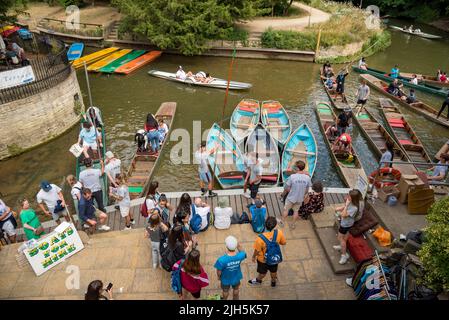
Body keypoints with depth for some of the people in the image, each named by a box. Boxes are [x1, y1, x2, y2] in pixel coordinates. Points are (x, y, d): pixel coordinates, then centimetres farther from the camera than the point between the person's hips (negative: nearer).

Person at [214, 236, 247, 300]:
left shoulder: (222, 260, -42)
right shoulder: (240, 256, -35)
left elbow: (219, 272, -22)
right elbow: (242, 252, -7)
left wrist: (219, 277, 0)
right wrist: (238, 245, -21)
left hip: (225, 279, -1)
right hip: (236, 278, 1)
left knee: (225, 292, 31)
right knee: (236, 291, 33)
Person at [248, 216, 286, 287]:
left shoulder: (260, 238, -39)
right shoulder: (279, 233, -30)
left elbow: (257, 251, -21)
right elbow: (284, 243, -10)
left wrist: (253, 257, 0)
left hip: (263, 259, -2)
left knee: (263, 272, 28)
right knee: (273, 271, 32)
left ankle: (258, 280, 58)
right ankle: (273, 281, 60)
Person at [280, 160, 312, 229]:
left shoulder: (292, 176, -27)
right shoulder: (308, 178, -17)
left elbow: (287, 188, -16)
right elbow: (307, 190, -4)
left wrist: (284, 193, 5)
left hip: (291, 197, -3)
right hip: (300, 198, 3)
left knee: (286, 209, 21)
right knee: (296, 211, 24)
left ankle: (282, 222, 39)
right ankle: (293, 224, 39)